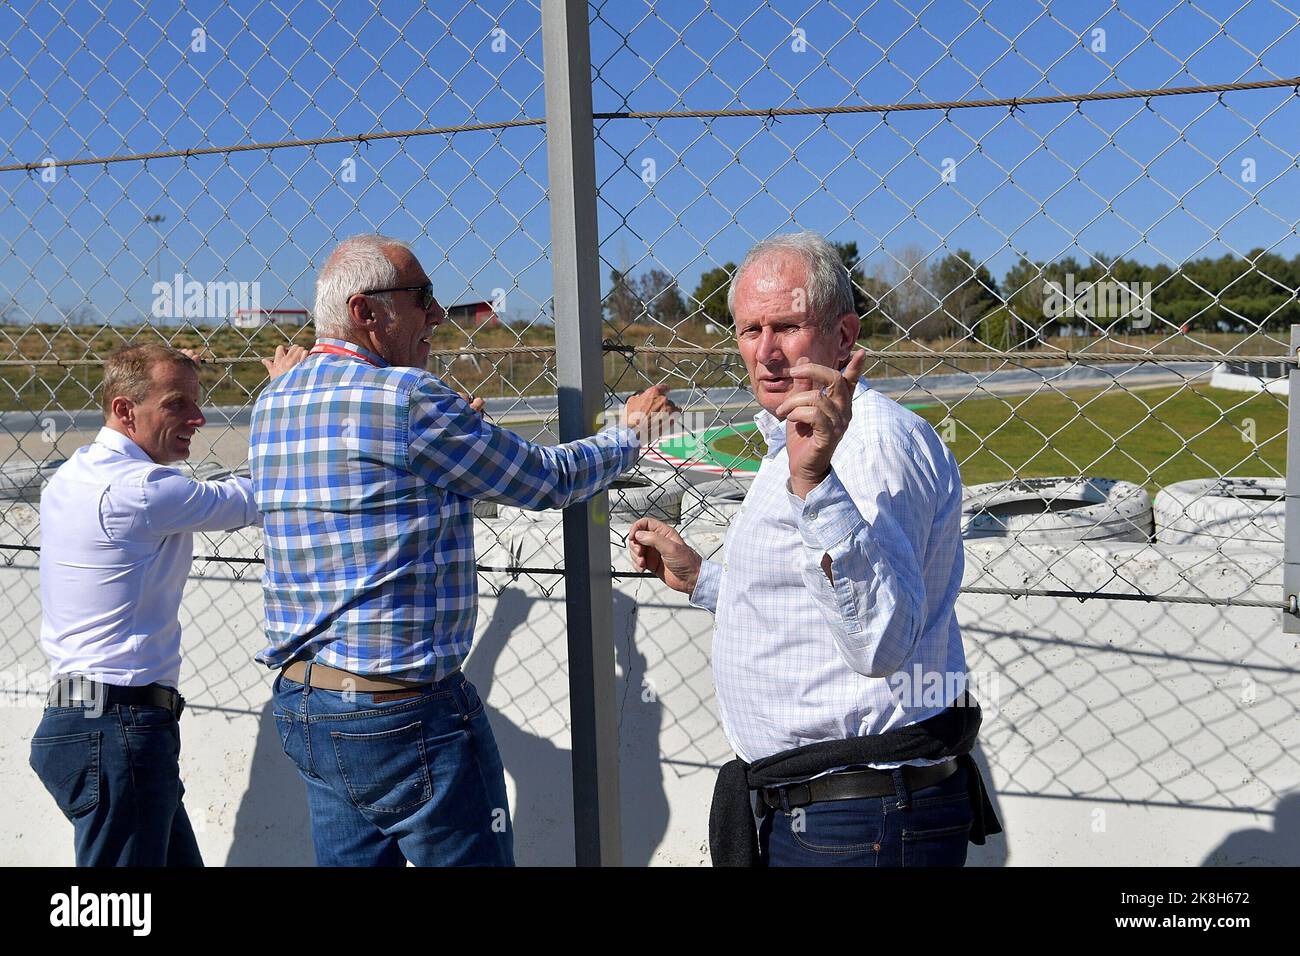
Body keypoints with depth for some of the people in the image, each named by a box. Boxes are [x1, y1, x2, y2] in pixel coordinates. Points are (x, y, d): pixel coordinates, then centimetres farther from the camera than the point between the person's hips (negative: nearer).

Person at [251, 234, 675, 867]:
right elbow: (547, 479, -6)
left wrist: (452, 428, 23)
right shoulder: (406, 397, -16)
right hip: (404, 715, -8)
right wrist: (629, 434, 11)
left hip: (300, 698, 8)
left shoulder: (271, 404, 7)